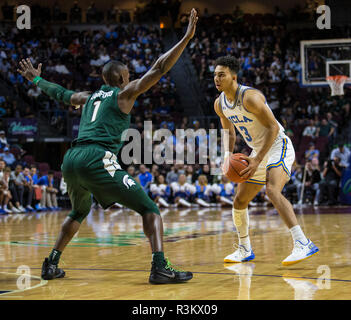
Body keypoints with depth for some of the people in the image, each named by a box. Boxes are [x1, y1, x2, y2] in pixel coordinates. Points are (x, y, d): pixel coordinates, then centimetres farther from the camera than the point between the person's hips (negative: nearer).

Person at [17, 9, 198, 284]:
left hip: (71, 160, 7)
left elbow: (61, 93, 44)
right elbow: (159, 69, 2)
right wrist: (187, 37, 1)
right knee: (149, 208, -2)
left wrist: (36, 80, 62)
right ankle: (160, 267, -20)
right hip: (98, 160, -7)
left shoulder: (90, 97, 28)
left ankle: (51, 264, 29)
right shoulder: (124, 93, 10)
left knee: (80, 211, 34)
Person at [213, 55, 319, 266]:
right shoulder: (220, 104, 1)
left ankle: (303, 244, -38)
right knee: (240, 201, 11)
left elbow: (273, 127, -24)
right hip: (259, 151, 9)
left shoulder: (250, 97, -24)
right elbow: (228, 131, 18)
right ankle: (245, 250, 28)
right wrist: (228, 155, -1)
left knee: (272, 190, -32)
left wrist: (257, 160, -28)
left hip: (278, 147, -9)